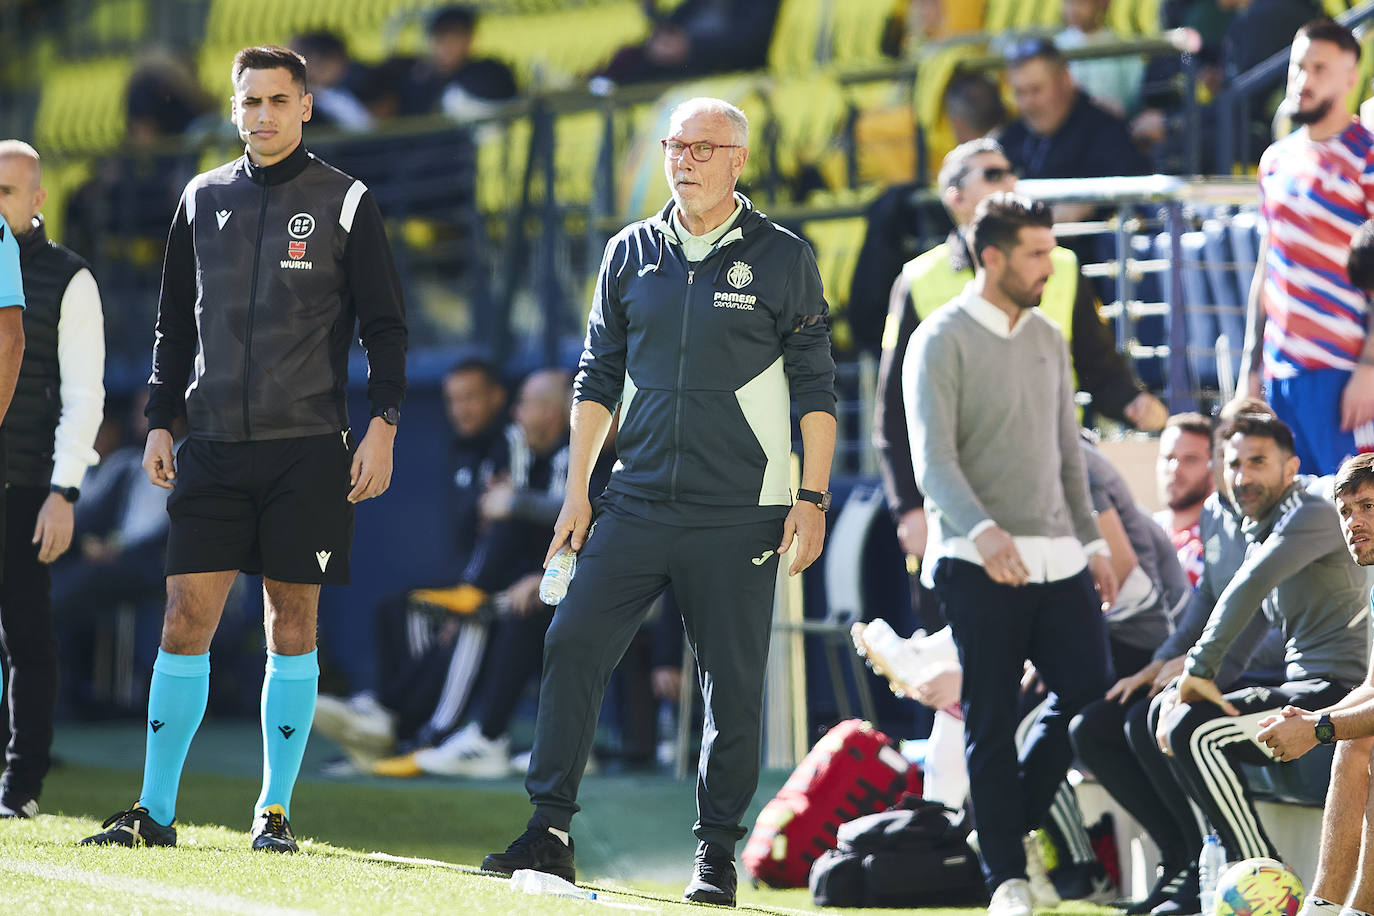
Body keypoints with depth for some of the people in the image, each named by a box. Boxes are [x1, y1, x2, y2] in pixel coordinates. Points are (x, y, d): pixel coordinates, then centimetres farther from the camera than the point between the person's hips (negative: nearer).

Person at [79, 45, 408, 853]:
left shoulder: (345, 203, 2)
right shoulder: (204, 198, 11)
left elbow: (385, 325, 2)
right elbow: (176, 322, 17)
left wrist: (383, 426, -7)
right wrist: (160, 421, 10)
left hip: (308, 447, -3)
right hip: (215, 445, 3)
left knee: (292, 625, 0)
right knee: (186, 617, -3)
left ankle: (276, 810, 7)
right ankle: (156, 811, 1)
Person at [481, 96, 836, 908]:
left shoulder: (783, 259, 1)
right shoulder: (632, 253, 10)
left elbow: (815, 387, 2)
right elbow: (600, 377, 15)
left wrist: (813, 498, -6)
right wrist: (577, 491, 10)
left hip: (738, 517, -3)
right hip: (637, 505, 3)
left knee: (733, 683, -1)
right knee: (572, 647, -8)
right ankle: (550, 832, -4)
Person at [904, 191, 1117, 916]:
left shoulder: (1047, 338, 14)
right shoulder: (941, 341, -7)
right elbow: (933, 460, -16)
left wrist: (1092, 541, 18)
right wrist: (982, 530, -31)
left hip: (1056, 557, 6)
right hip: (981, 563, -6)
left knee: (1087, 694, 3)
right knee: (991, 720, -2)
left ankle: (1015, 826, 21)